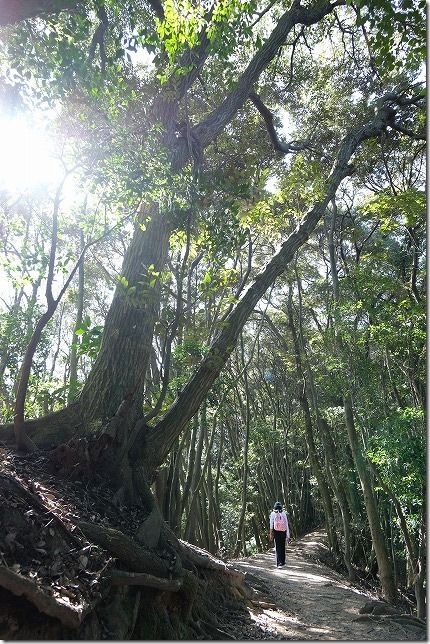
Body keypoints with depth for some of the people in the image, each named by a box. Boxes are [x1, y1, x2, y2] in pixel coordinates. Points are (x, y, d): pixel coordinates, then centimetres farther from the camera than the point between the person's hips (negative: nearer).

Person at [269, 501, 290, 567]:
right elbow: (287, 525, 3)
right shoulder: (284, 514, 5)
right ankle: (283, 561, 26)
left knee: (277, 547, 0)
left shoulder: (273, 514, 1)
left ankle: (279, 562, -10)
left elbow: (271, 525, -3)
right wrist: (288, 536, 5)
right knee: (283, 547, 17)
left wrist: (271, 534, 2)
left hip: (276, 532, -2)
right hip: (283, 532, 2)